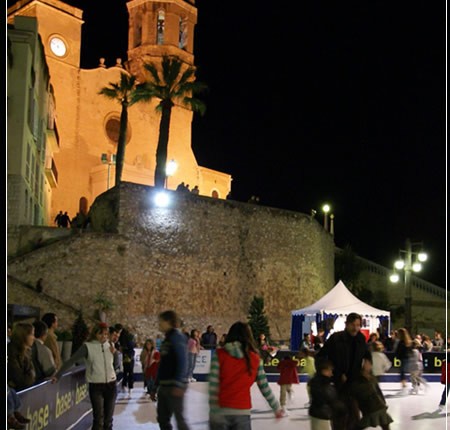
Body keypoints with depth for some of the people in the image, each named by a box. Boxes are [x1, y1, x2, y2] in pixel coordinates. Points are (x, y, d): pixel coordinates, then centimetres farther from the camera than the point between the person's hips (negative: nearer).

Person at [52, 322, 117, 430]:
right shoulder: (87, 346, -7)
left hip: (111, 385, 4)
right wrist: (58, 375, -15)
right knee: (98, 418, -9)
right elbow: (71, 361, -10)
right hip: (95, 386, -4)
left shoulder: (110, 346, 6)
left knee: (108, 418, 12)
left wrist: (114, 354, -5)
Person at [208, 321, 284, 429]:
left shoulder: (219, 354, -3)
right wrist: (277, 407, 19)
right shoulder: (255, 358, 3)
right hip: (242, 413, 1)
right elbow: (264, 387, 6)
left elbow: (213, 385, -9)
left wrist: (213, 412, -7)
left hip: (221, 411, -1)